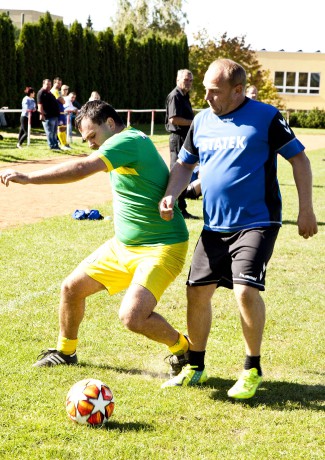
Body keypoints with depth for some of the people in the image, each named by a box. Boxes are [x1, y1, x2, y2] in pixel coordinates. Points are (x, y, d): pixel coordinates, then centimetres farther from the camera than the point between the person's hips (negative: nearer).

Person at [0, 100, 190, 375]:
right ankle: (65, 351, 34)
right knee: (72, 287, 10)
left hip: (162, 248, -10)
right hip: (123, 245, 10)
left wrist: (28, 178, -31)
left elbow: (82, 169, -32)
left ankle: (183, 349, 5)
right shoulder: (124, 146, 10)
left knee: (132, 317, -24)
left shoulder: (129, 140, -21)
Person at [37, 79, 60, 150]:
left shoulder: (50, 93, 22)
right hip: (48, 116, -9)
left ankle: (56, 146, 17)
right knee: (50, 132, -6)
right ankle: (52, 146, -5)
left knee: (54, 133, 13)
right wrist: (41, 114, -24)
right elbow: (40, 104, -16)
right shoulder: (41, 93, -6)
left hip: (54, 115, 9)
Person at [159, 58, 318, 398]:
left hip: (256, 223, -6)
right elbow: (185, 163, 18)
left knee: (245, 290, -20)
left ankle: (253, 370, 0)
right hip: (214, 226, 6)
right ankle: (194, 367, 24)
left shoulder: (265, 117, -8)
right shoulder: (201, 121, 7)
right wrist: (170, 195, -1)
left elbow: (298, 158, -2)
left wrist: (305, 210, -6)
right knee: (197, 291, 4)